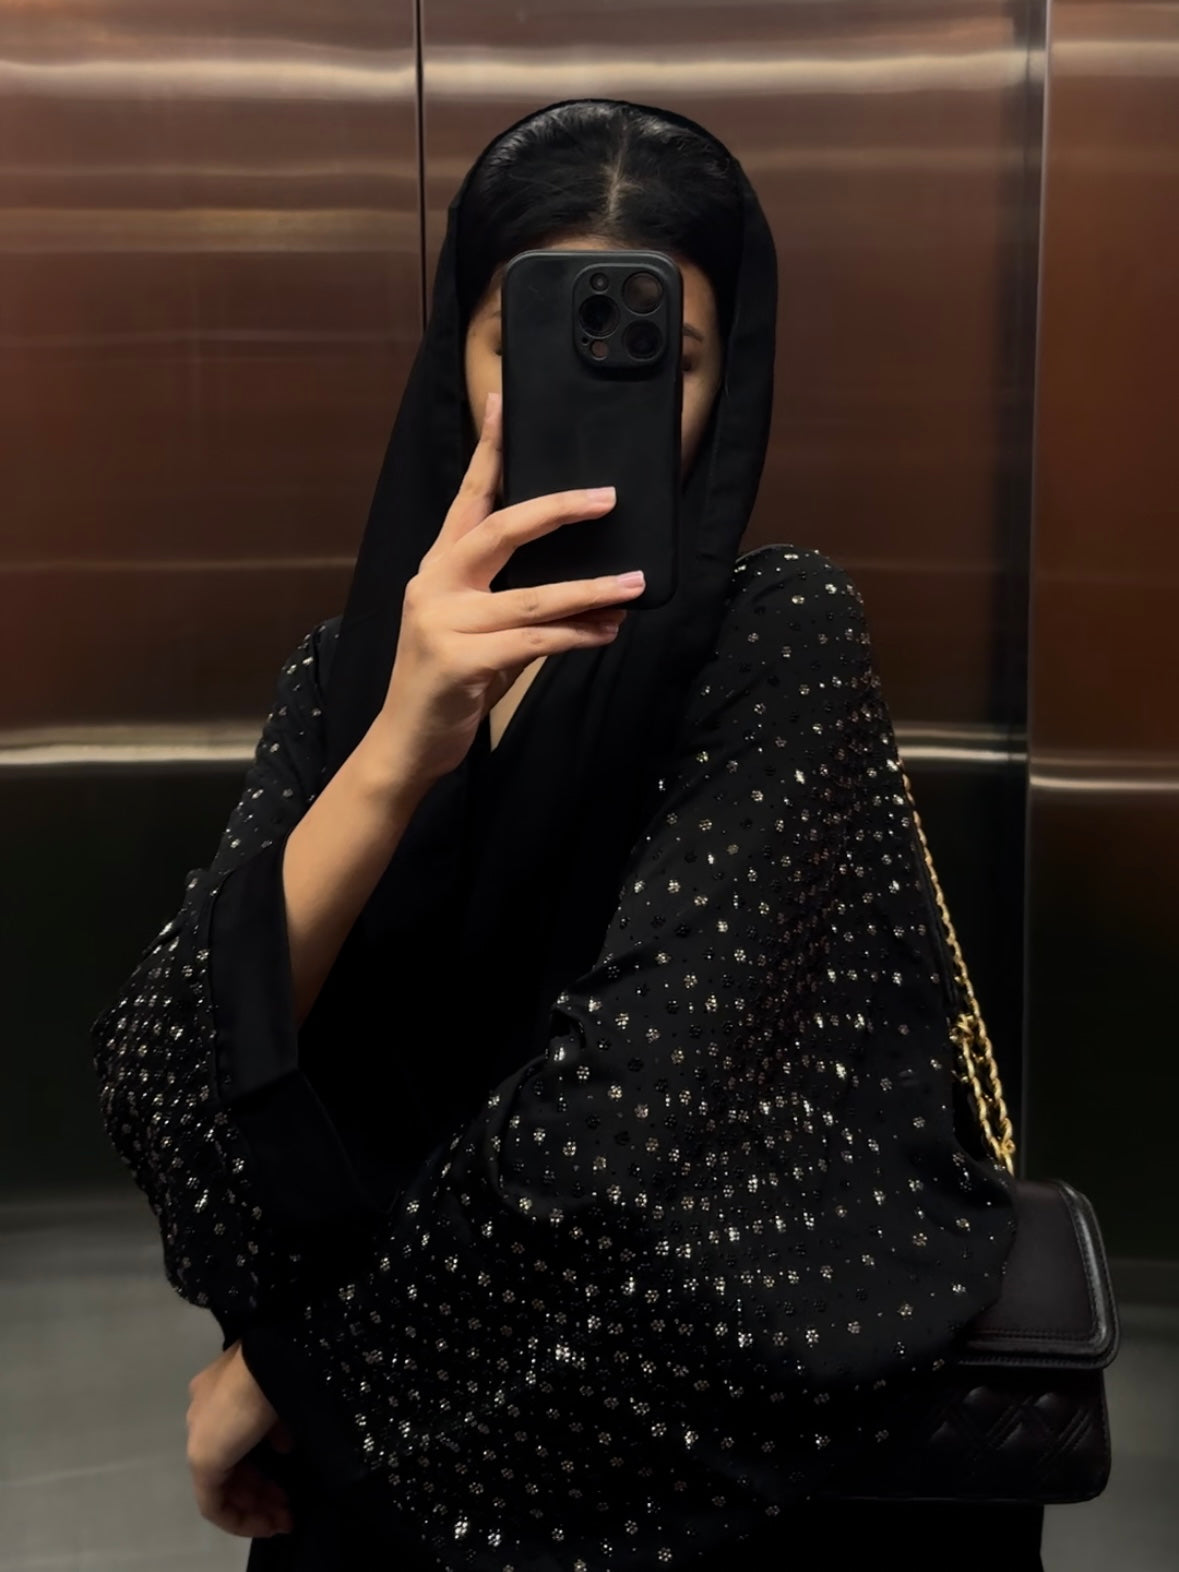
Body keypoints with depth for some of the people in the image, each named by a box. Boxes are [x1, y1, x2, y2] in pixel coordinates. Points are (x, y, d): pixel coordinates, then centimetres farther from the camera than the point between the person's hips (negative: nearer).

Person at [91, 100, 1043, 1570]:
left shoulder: (779, 633, -11)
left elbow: (630, 1104, -18)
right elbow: (150, 1085, -11)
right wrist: (397, 752, -25)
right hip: (411, 1441, 4)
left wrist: (281, 1364, -8)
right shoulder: (349, 674, 0)